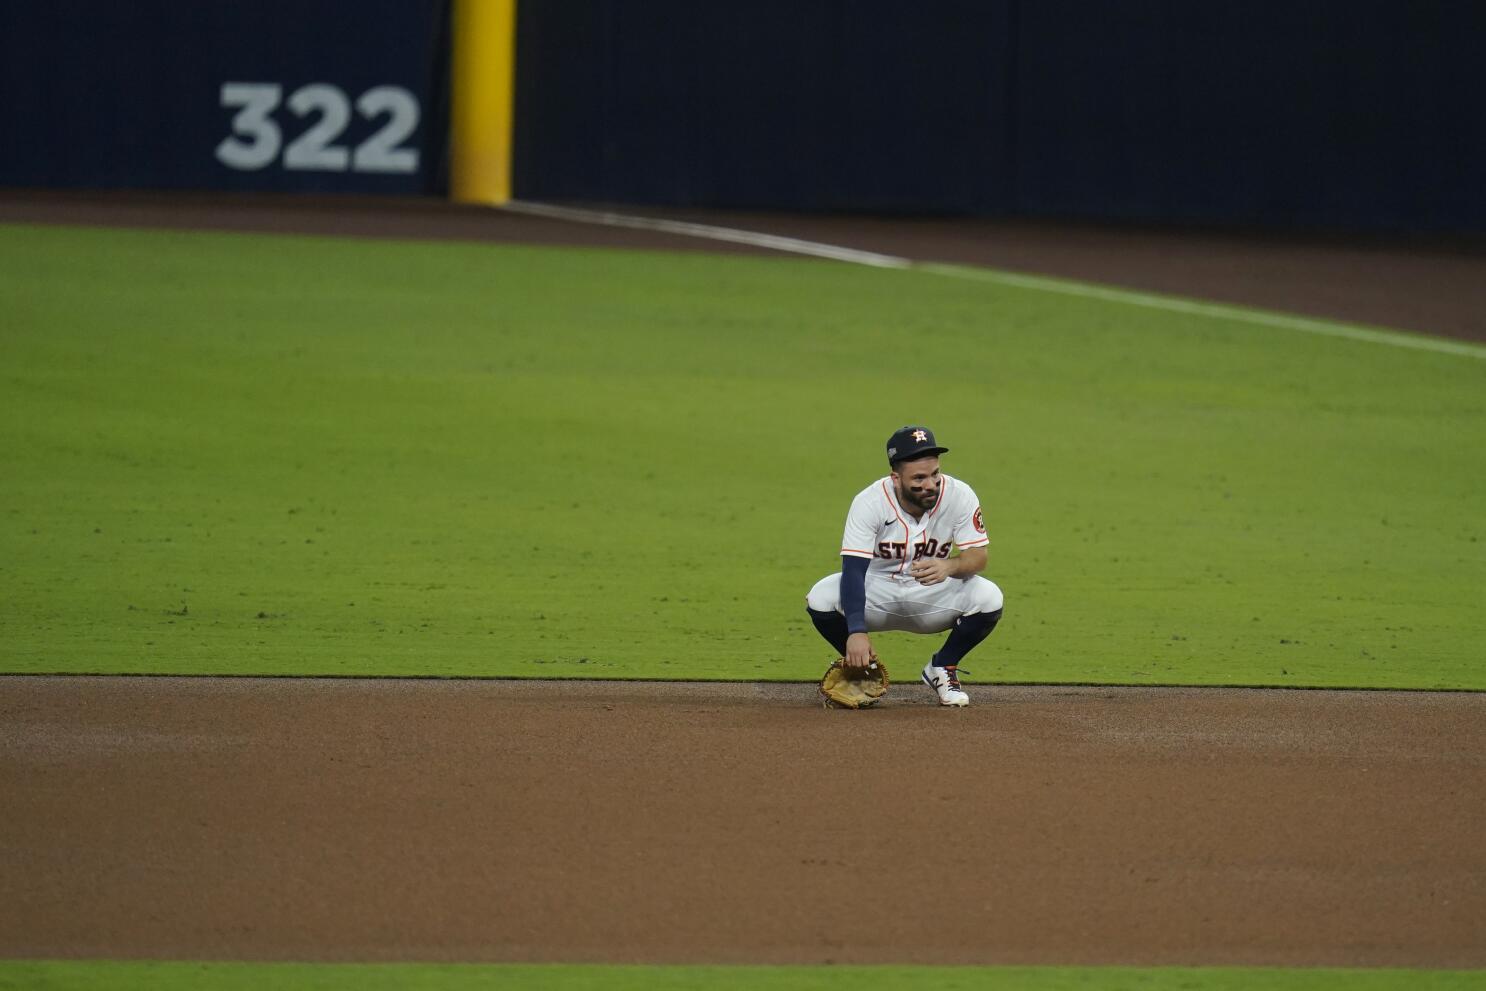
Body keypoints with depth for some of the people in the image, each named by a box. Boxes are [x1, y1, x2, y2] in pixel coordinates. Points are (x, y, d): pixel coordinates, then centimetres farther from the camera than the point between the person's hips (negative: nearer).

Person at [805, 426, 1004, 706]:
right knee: (821, 598, -29)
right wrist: (856, 631, -44)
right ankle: (861, 665, 3)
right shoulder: (870, 502, -24)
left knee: (988, 597, -27)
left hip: (933, 595, 1)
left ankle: (942, 669, 1)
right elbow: (853, 569, -30)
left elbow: (978, 557, -19)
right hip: (877, 593, -1)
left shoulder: (960, 496, -19)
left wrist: (949, 566, -44)